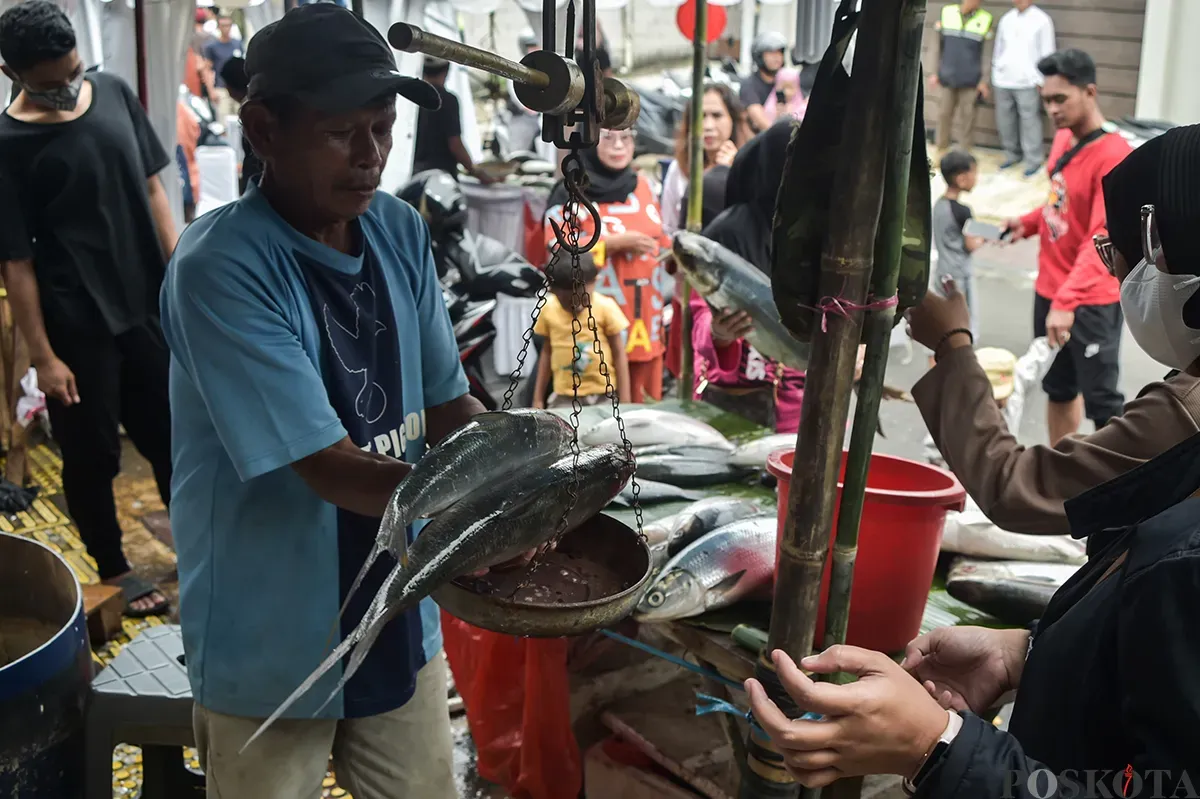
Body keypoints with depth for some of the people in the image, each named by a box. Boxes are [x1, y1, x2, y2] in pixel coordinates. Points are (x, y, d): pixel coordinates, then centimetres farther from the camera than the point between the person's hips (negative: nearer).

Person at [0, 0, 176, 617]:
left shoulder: (114, 92, 1)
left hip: (151, 305, 4)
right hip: (77, 326, -4)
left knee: (172, 432, 16)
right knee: (91, 453, 10)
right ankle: (112, 569, 29)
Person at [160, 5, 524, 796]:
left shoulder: (402, 232, -3)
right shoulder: (220, 268, -24)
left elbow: (448, 406, 3)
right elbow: (331, 469, -25)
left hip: (399, 615, 6)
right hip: (272, 645, -5)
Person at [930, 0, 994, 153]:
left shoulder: (985, 20, -2)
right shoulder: (946, 13, 2)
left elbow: (986, 52, 1)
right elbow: (939, 47, 8)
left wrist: (984, 80, -4)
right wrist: (935, 73, 8)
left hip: (971, 80, -1)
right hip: (947, 77, 2)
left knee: (967, 117, 3)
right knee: (944, 114, 6)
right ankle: (941, 152, 19)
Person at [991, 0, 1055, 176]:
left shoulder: (1042, 20, -3)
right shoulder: (1006, 19, 11)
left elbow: (1047, 53, -3)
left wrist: (1040, 80, -7)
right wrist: (995, 75, 14)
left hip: (1027, 82, -5)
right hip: (1003, 80, 5)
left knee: (1029, 121, -5)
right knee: (1005, 121, 9)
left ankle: (1033, 161, 0)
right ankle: (1012, 154, 25)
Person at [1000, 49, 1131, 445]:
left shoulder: (1114, 155, -21)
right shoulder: (1063, 139, 4)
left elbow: (1104, 239, -28)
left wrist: (1067, 301, -36)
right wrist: (1029, 222, 1)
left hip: (1091, 303, -8)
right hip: (1050, 292, 8)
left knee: (1102, 402, -1)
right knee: (1059, 389, 20)